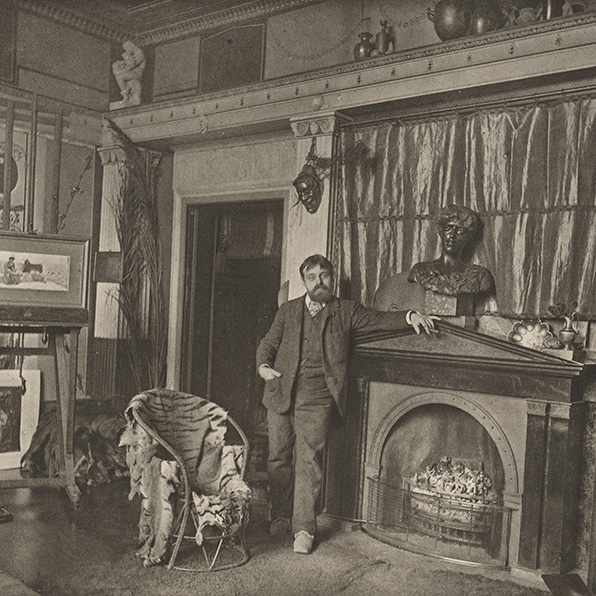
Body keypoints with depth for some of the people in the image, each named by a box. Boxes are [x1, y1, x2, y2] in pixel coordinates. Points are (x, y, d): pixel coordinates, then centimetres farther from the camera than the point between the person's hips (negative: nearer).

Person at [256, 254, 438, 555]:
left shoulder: (346, 311, 8)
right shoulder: (288, 311, 12)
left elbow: (380, 319, 3)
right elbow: (268, 343, 10)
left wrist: (410, 316, -14)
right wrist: (263, 365, -10)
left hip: (315, 399, -2)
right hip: (281, 394, 2)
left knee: (308, 461, -6)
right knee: (278, 459, 9)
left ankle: (304, 528, 2)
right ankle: (281, 516, 27)